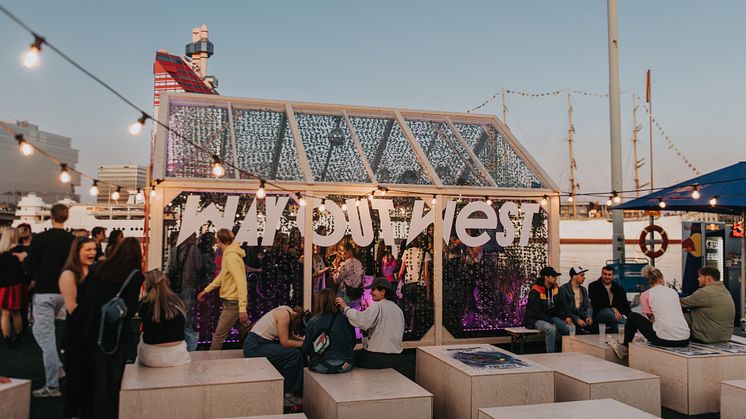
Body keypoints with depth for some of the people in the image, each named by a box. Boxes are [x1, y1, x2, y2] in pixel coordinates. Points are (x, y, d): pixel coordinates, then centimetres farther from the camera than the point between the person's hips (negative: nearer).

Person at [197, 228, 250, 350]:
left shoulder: (231, 257, -20)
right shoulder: (228, 255, 10)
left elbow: (241, 283, -26)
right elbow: (222, 276, 24)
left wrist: (242, 308, -29)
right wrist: (206, 290, 27)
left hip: (233, 303, -9)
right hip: (232, 301, 9)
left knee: (218, 336, 0)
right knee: (246, 333, 16)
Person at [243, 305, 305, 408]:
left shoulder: (289, 312, 6)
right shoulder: (284, 315, -21)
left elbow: (291, 336, 10)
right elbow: (285, 342, -21)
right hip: (255, 347, -10)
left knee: (297, 352, 3)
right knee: (295, 354, -16)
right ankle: (287, 395, -4)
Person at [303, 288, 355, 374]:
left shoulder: (313, 322, -7)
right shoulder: (347, 319, -1)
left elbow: (306, 349, -1)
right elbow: (352, 344, 10)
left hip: (322, 367, -2)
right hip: (344, 366, 2)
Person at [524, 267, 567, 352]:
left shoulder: (555, 287, 3)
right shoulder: (535, 291, -19)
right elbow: (536, 312, -21)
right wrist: (551, 322, -22)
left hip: (551, 317, 7)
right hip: (536, 319, -7)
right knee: (551, 328, -35)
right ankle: (550, 354, -22)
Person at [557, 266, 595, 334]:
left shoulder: (583, 290, 17)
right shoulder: (563, 290, -5)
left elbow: (588, 306, 10)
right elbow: (565, 309, -11)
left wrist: (589, 316, -11)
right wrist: (577, 319, -22)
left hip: (581, 317, 5)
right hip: (570, 318, -5)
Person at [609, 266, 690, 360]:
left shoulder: (645, 295, 2)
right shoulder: (673, 291, 15)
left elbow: (651, 319, 8)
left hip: (664, 340, -5)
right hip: (685, 340, 5)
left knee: (632, 316, 17)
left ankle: (625, 349, 27)